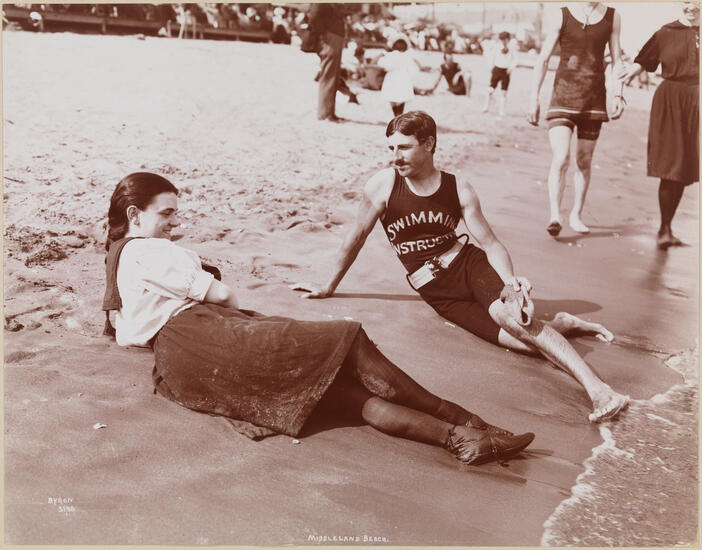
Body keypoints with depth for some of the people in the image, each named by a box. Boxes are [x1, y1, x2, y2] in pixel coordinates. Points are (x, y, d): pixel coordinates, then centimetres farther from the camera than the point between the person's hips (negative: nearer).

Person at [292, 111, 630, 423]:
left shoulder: (459, 190, -3)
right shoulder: (382, 185, -6)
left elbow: (490, 243, -3)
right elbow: (357, 237, 6)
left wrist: (511, 282, -23)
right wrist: (329, 288, 15)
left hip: (467, 263, 0)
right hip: (435, 292, 0)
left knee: (510, 316, -33)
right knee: (521, 340, -23)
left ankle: (596, 387, -29)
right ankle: (559, 325, 8)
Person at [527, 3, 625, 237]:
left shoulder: (612, 16, 9)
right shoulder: (562, 16, 0)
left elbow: (617, 60, 12)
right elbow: (543, 60, 0)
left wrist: (618, 95, -1)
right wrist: (533, 99, -5)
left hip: (595, 97, 3)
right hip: (564, 95, -3)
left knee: (584, 162, 9)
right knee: (560, 159, -18)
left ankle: (576, 215, 22)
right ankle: (554, 217, -15)